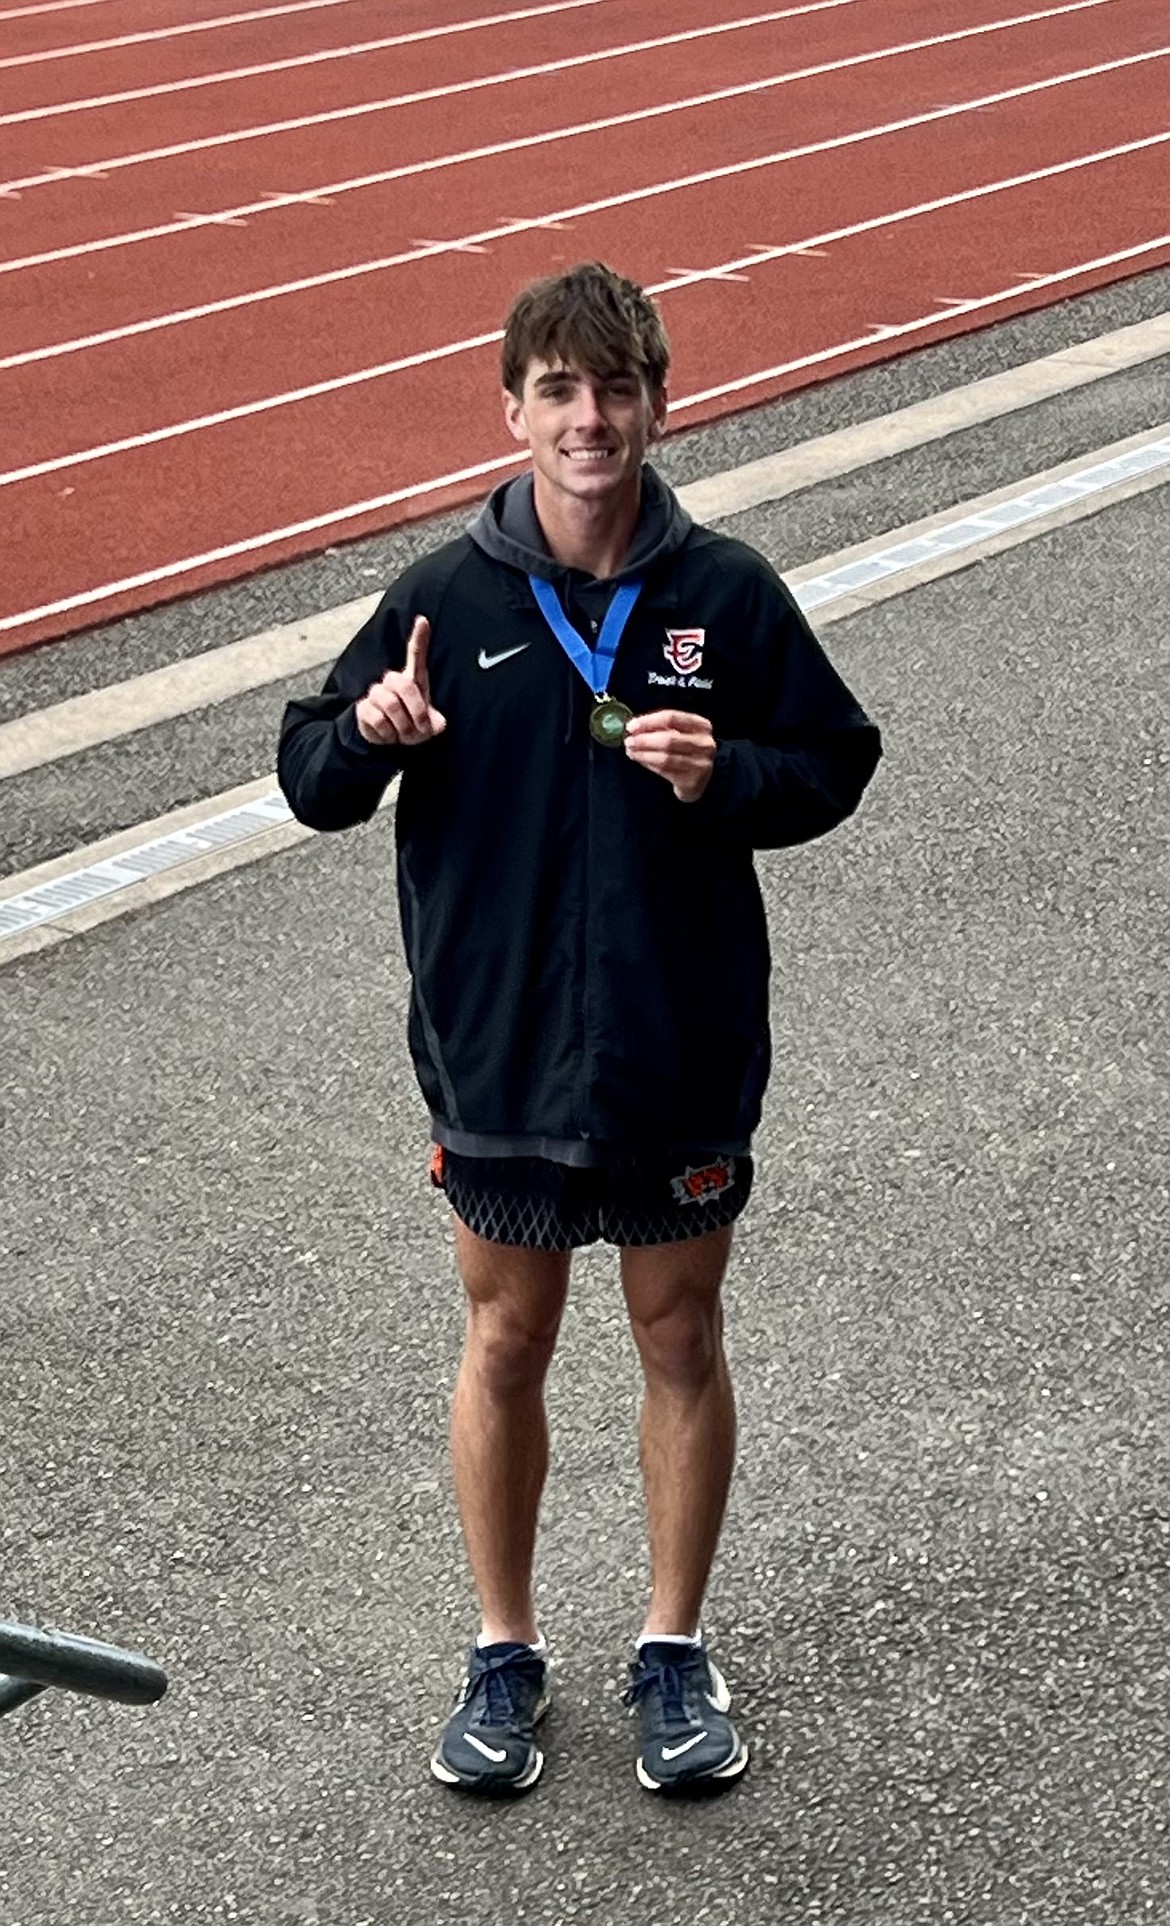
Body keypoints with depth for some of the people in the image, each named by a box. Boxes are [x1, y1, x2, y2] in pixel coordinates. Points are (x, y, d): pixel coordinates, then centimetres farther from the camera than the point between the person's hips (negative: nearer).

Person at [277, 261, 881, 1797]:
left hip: (686, 1053, 0)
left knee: (681, 1340, 13)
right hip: (498, 1052, 0)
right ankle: (505, 1651, 29)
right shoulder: (444, 598, -6)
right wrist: (370, 733, -22)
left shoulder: (728, 593, -6)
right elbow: (314, 787, 0)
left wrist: (727, 779, -16)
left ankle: (674, 1648, 30)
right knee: (506, 1346, 12)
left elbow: (835, 762, 4)